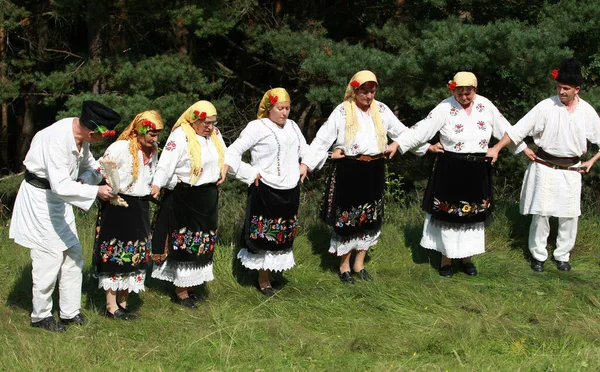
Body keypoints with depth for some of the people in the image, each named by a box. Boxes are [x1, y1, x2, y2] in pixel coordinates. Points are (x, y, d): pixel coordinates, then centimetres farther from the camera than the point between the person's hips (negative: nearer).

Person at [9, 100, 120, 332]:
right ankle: (40, 315, 13)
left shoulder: (81, 136, -5)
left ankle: (70, 311, 23)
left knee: (73, 256, 11)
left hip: (59, 199, 9)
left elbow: (90, 165, 12)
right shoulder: (57, 139, -31)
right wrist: (96, 191, -36)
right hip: (40, 198, -9)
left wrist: (85, 179, -8)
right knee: (49, 258, -5)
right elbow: (61, 186, -36)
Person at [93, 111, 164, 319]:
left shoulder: (153, 151, 10)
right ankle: (111, 306, 5)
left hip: (140, 208, 8)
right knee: (115, 254, -2)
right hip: (118, 206, -7)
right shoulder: (121, 147, -13)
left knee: (133, 255, 11)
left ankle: (123, 303, 22)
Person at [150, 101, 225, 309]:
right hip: (183, 198, -8)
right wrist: (157, 185, -38)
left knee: (202, 243, 14)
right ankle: (180, 292, 8)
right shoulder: (180, 136, -17)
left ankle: (190, 286, 26)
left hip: (208, 198, 8)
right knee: (184, 243, -2)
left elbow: (224, 155, 23)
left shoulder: (214, 134, 6)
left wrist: (222, 174, 8)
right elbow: (166, 163, -27)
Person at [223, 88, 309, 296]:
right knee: (265, 235, 0)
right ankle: (263, 281, 11)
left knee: (283, 235, 13)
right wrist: (251, 174, -18)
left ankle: (272, 274, 27)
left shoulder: (292, 126, 11)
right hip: (266, 191, -7)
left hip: (290, 191, 7)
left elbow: (305, 150, 25)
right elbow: (234, 151, -15)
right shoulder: (257, 127, -10)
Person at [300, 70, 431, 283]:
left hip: (374, 171, 4)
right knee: (347, 217, 2)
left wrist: (426, 147, 12)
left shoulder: (381, 110, 4)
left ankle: (359, 264, 26)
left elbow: (402, 132, 13)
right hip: (348, 171, -4)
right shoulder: (342, 111, -7)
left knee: (369, 217, 11)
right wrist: (306, 164, -17)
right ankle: (344, 266, 19)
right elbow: (323, 139, -9)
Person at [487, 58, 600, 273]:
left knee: (569, 215, 6)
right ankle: (538, 255, 15)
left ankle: (562, 255, 23)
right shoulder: (547, 106, -9)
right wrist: (497, 149, -15)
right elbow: (518, 130, -10)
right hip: (545, 167, -2)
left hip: (571, 170, 2)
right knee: (541, 212, 0)